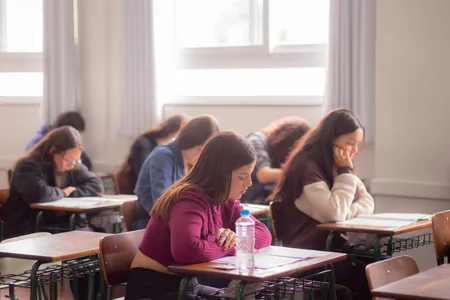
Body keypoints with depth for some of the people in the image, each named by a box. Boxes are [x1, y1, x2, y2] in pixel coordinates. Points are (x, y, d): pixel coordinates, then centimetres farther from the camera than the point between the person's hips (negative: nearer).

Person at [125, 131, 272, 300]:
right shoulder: (191, 200, -23)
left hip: (187, 285, 9)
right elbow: (186, 250, -39)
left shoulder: (226, 201, 4)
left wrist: (236, 237, -16)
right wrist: (231, 247, -23)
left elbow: (264, 234, 6)